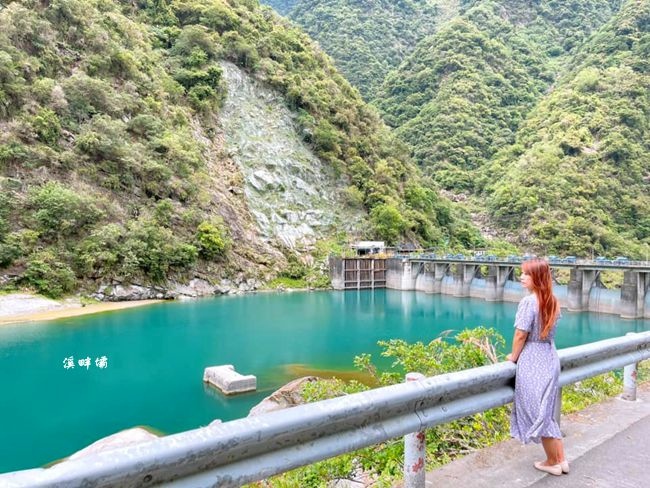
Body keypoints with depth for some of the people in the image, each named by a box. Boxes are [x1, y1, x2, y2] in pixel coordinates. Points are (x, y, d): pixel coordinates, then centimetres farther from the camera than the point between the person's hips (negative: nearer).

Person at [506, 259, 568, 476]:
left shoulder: (528, 301, -19)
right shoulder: (553, 301, 5)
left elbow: (521, 335, -17)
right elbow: (546, 332, 10)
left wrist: (514, 357, -1)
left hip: (532, 362, -8)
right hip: (550, 359, 8)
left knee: (537, 413, 7)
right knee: (546, 413, 20)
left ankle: (552, 462, 20)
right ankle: (561, 459, 26)